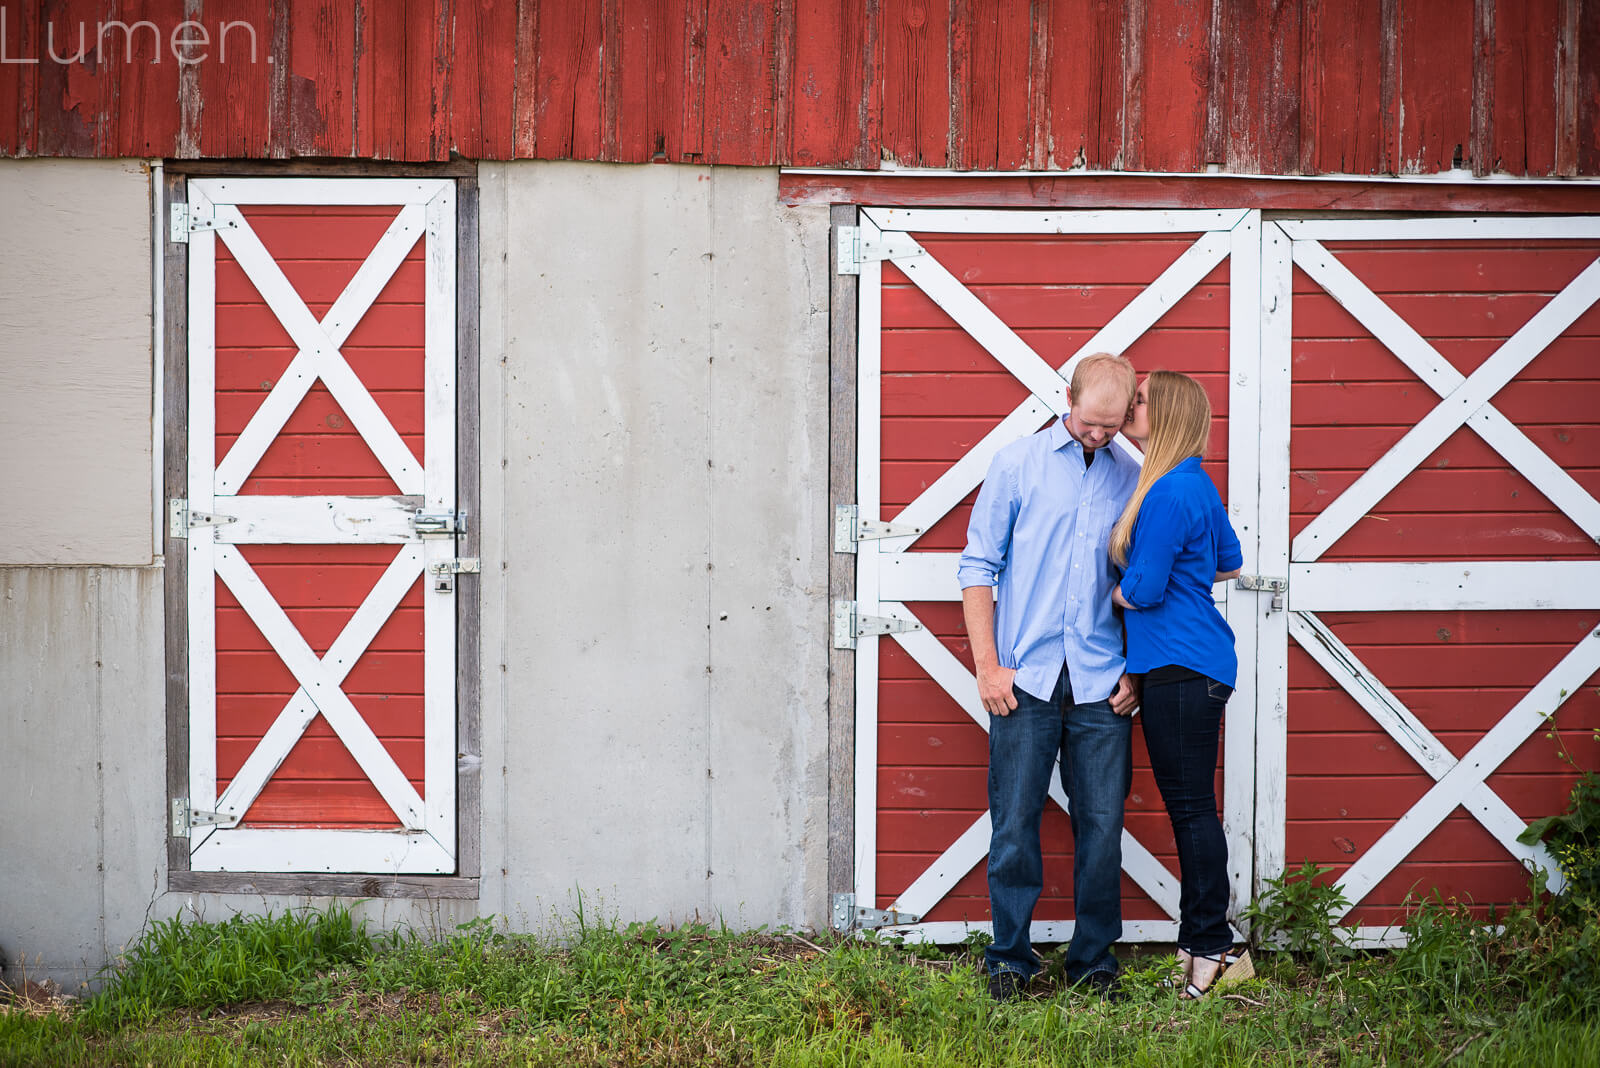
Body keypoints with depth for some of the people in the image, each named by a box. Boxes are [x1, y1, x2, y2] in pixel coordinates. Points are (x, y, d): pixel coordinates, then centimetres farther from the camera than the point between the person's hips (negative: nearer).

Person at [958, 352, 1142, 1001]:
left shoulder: (1133, 479, 10)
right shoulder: (1016, 465, 4)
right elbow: (979, 568, 4)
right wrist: (988, 665, -3)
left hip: (1101, 685, 2)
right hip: (1026, 679, -1)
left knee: (1101, 825, 3)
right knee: (1014, 822, 0)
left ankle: (1094, 960, 15)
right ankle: (1010, 959, 11)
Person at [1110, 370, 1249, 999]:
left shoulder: (1170, 492, -17)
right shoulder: (1195, 485, 14)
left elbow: (1142, 589, -16)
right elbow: (1229, 564, 27)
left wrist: (1112, 594, 4)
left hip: (1181, 667, -10)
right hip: (1185, 662, 10)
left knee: (1190, 805, -5)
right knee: (1189, 805, 12)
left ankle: (1212, 950, 0)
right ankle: (1200, 944, 18)